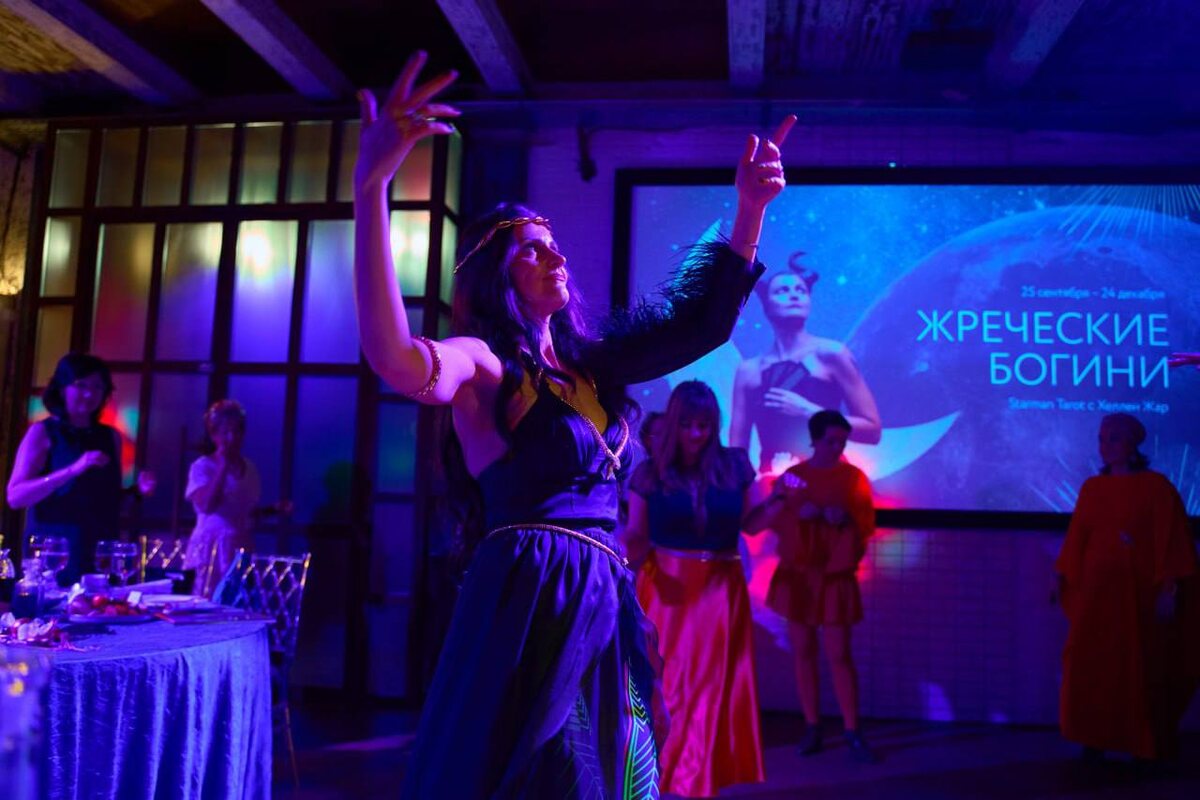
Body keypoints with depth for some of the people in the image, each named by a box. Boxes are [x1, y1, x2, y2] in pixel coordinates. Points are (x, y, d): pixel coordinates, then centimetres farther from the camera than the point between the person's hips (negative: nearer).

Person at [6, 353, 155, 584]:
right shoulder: (42, 433, -1)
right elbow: (15, 496, -12)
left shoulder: (111, 437, 10)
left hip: (101, 558, 4)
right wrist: (73, 470, -23)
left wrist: (137, 490, -2)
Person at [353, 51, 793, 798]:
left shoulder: (588, 365, 14)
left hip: (605, 609, 7)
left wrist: (751, 211, 10)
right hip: (530, 604, -7)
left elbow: (697, 321, 19)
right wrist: (370, 186, -37)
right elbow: (395, 358, -29)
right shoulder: (482, 368, -6)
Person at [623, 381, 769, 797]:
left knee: (714, 685, 7)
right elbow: (635, 537, -1)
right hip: (666, 586, -1)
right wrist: (630, 543, -22)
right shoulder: (649, 472, -2)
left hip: (720, 588, 1)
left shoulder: (735, 464, 1)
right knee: (664, 684, 3)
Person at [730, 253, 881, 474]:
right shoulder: (749, 370, 8)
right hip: (772, 479, 2)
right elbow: (737, 449, 8)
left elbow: (872, 429, -1)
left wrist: (808, 411, -8)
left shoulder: (829, 353, 1)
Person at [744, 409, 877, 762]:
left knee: (839, 655, -3)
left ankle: (852, 733, 6)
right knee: (804, 653, 7)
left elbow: (867, 527, -2)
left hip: (835, 577, -2)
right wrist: (796, 512, -16)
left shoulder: (854, 477, 0)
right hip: (796, 575, 2)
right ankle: (812, 728, 17)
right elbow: (756, 523, 1)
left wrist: (844, 520, -20)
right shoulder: (791, 477, 4)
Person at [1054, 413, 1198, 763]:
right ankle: (1095, 741, 8)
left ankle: (1146, 746, 16)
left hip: (1141, 592, -3)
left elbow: (1171, 541, -7)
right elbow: (1076, 540, 8)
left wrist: (1168, 589, -14)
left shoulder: (1156, 486, -3)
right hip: (1097, 591, 3)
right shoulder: (1091, 488, 8)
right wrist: (1065, 581, 4)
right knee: (1091, 667, -2)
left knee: (1142, 671, 3)